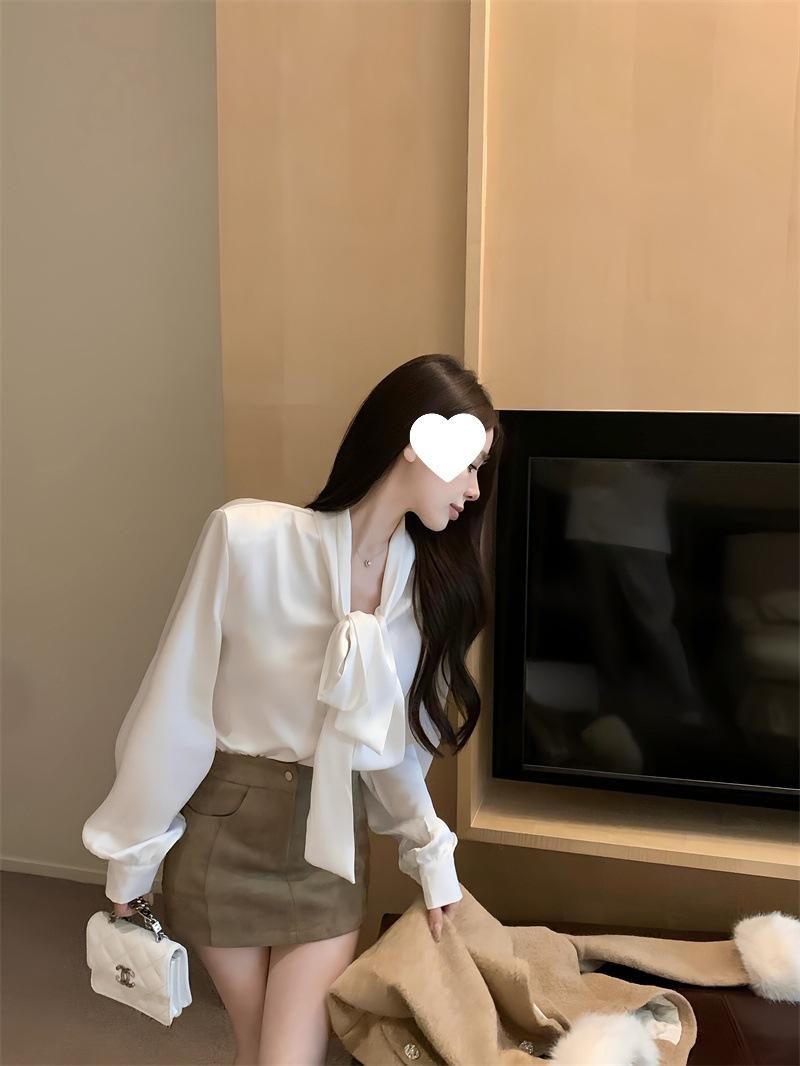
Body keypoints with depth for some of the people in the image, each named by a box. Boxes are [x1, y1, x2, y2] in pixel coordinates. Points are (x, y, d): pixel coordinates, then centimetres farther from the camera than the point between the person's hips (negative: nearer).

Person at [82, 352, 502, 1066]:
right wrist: (132, 855, -3)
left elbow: (395, 743, 5)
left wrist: (433, 853, -1)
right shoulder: (247, 537, -20)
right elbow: (176, 707, -12)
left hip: (332, 844, 3)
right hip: (226, 829, -2)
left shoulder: (433, 579, -6)